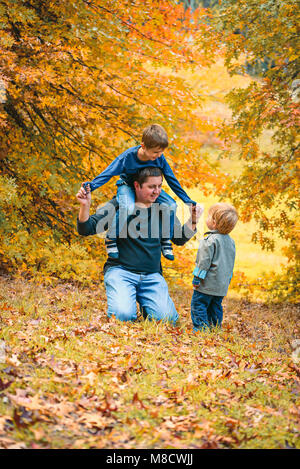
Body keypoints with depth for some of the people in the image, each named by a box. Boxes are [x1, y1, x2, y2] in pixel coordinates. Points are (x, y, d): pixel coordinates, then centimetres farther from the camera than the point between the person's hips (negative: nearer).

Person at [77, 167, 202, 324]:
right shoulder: (118, 206, -2)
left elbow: (179, 239, 20)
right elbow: (86, 229, -4)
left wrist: (192, 221, 4)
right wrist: (85, 206, -22)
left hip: (152, 276, 4)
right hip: (120, 270, -3)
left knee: (166, 318, -18)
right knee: (124, 315, -29)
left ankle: (146, 306, 17)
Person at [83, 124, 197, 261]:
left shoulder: (160, 158, -20)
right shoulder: (128, 156, -30)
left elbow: (171, 179, -8)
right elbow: (109, 172, -26)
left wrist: (186, 199, -5)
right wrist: (92, 185, -40)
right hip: (127, 185, -4)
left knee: (170, 205, -16)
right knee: (128, 208, -37)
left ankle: (165, 239, 5)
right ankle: (111, 239, -19)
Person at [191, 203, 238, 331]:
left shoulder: (210, 240, -17)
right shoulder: (230, 241, 9)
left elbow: (204, 261, -17)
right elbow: (231, 264, 16)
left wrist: (197, 278, -12)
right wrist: (227, 279, 25)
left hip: (207, 284, -8)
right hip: (222, 285, 8)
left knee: (198, 305, -3)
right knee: (215, 307, 17)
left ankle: (201, 329, -7)